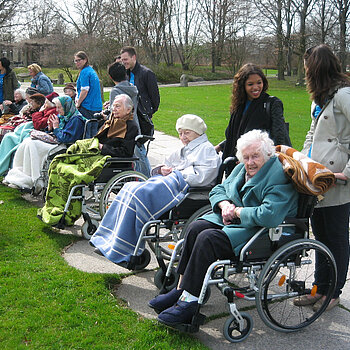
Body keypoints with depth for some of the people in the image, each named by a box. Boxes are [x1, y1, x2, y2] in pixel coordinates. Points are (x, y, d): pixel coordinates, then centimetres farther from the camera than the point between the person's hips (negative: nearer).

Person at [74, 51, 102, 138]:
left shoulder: (84, 72, -11)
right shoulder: (92, 70, 16)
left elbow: (85, 91, -18)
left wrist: (78, 104, -6)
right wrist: (79, 100, 18)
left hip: (87, 107, -9)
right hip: (97, 107, 9)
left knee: (85, 133, -5)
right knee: (94, 132, 13)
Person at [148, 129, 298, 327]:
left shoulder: (278, 177, -18)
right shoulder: (242, 169, 10)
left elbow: (269, 216, -31)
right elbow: (218, 190, 19)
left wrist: (238, 211, -18)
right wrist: (225, 205, -4)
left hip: (262, 232, -9)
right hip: (235, 221, 9)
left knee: (208, 239, -26)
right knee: (196, 228, -14)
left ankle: (190, 301, -20)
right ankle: (181, 289, -10)